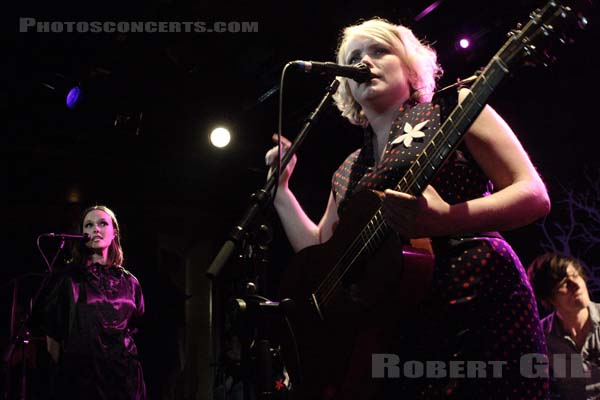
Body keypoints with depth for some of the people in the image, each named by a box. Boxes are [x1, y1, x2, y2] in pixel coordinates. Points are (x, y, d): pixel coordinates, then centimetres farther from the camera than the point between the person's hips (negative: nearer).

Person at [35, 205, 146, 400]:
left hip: (124, 376, 3)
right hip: (79, 377, -3)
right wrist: (66, 369, 4)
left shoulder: (129, 282, 9)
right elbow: (52, 337, 2)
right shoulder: (67, 278, -1)